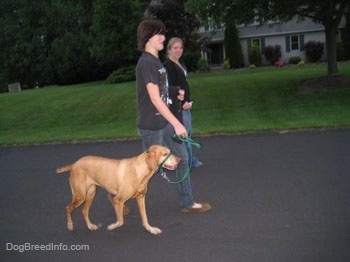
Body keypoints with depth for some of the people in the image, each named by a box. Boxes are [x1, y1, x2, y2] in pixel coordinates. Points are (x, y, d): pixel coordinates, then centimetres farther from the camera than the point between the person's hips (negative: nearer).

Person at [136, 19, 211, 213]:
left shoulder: (155, 60, 11)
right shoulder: (146, 63, -20)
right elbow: (155, 98, -25)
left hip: (163, 122, 10)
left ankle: (187, 203, 21)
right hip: (151, 125, -10)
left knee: (182, 157, 11)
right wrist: (176, 123, -26)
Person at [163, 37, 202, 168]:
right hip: (177, 106, -10)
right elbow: (171, 88, -21)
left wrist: (187, 101, 9)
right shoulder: (168, 65, -15)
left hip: (185, 104, 10)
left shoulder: (180, 64, 15)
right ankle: (190, 161, 8)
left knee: (187, 132, 15)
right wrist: (182, 103, -19)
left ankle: (190, 160, 26)